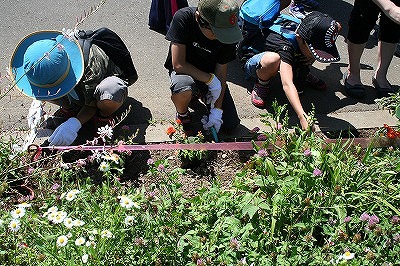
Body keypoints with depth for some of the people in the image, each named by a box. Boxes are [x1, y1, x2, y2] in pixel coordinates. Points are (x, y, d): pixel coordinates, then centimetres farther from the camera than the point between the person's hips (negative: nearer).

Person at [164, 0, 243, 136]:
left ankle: (201, 95, 24)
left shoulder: (227, 33, -20)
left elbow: (221, 72, -13)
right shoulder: (183, 18, -28)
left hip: (212, 75, 3)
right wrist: (210, 79, -26)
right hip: (184, 71, -3)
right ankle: (182, 114, -3)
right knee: (183, 89, -41)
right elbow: (178, 64, -27)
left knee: (231, 125, -3)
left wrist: (217, 110, -16)